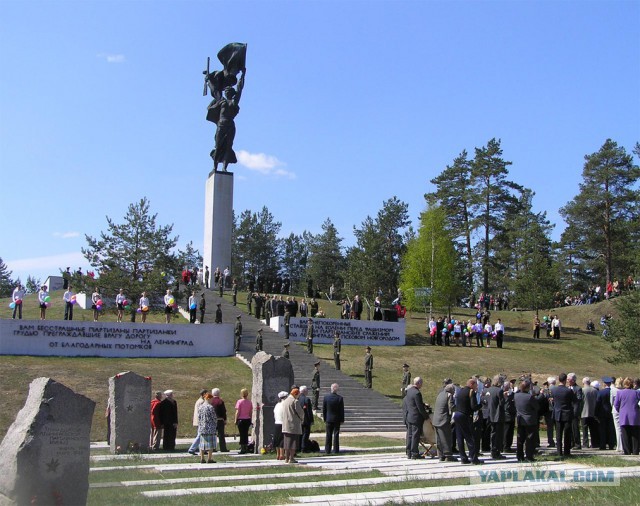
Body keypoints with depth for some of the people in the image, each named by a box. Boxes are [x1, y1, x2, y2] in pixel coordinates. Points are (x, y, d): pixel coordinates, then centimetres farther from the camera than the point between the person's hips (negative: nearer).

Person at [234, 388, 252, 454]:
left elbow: (237, 412, -11)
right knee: (246, 434, 13)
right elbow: (251, 412, 5)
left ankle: (243, 449, 0)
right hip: (247, 419, 4)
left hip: (241, 419, -4)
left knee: (242, 434, 0)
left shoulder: (239, 401, -11)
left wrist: (236, 420, -3)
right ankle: (246, 447, 15)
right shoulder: (249, 402, 1)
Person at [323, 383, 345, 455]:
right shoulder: (340, 398, -11)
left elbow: (324, 409, 0)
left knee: (328, 435, 6)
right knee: (336, 435, 5)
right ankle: (336, 450, 6)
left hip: (328, 419, 1)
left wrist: (324, 419, 9)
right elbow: (342, 410, -6)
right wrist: (342, 420, 2)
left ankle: (327, 451, 6)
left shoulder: (326, 397, -6)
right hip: (337, 419, -1)